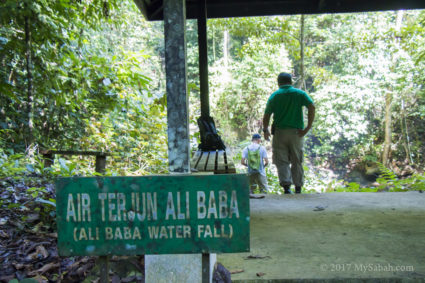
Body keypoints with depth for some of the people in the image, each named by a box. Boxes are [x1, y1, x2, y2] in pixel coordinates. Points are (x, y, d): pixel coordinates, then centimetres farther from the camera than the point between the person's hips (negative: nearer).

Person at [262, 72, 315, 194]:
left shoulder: (274, 95, 5)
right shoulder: (299, 93, 7)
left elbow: (266, 116, 1)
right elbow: (312, 107, -8)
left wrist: (265, 130, 16)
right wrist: (308, 128, -7)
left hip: (279, 131, -1)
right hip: (296, 132, 1)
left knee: (282, 161, 3)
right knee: (297, 161, 10)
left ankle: (286, 185, -12)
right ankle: (298, 188, 12)